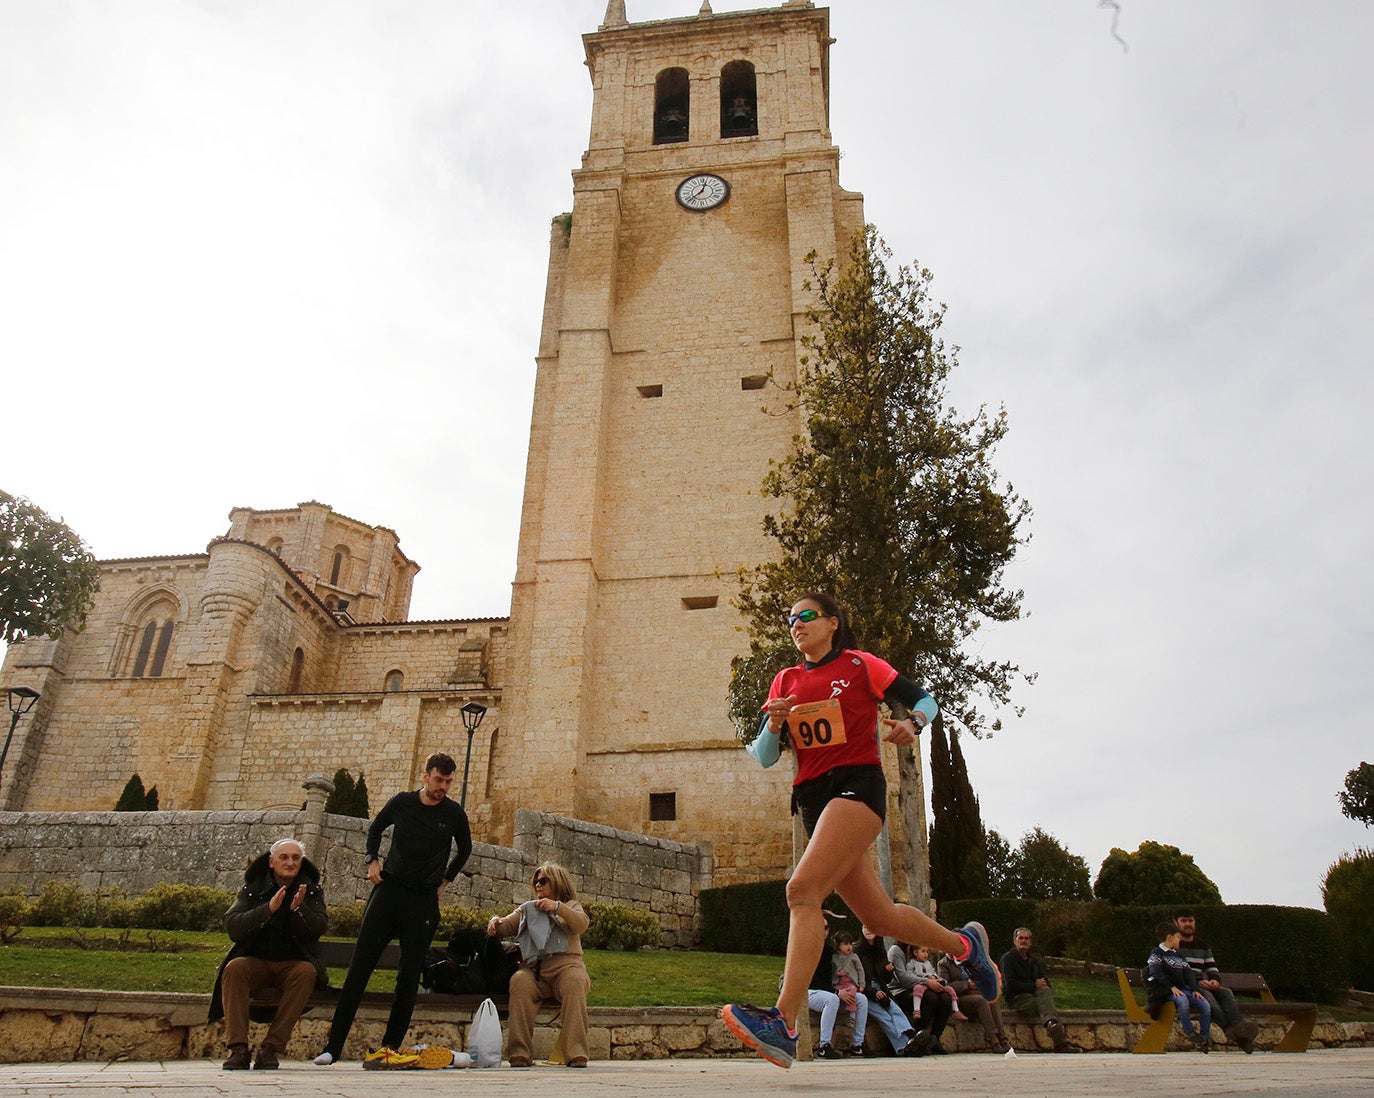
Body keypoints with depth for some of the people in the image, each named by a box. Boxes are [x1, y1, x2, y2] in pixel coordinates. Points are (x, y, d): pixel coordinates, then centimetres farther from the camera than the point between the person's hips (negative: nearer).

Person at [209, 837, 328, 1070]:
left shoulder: (312, 892, 5)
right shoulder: (252, 890, 5)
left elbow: (316, 931, -8)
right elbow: (232, 927, -11)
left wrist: (298, 909, -27)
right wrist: (268, 909, -25)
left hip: (292, 963, 0)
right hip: (256, 962, 1)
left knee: (307, 972, -31)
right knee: (234, 968, -29)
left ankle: (272, 1048, -27)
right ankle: (238, 1048, -29)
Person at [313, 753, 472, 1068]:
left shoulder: (454, 814, 0)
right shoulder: (402, 802, 1)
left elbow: (464, 849, 17)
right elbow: (376, 828, 20)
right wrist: (372, 860, 7)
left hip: (424, 900, 0)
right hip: (389, 889, 0)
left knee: (409, 977, -1)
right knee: (360, 966, -3)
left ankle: (390, 1048, 7)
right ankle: (333, 1045, 3)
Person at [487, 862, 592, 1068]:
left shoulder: (571, 906, 21)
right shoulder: (527, 909, 31)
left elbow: (582, 924, 0)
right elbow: (506, 926, 18)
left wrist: (557, 907, -13)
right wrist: (495, 922, -5)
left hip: (565, 964, -1)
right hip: (534, 968, 2)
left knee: (574, 981, -36)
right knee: (519, 981, -33)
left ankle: (577, 1053, -38)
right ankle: (519, 1053, -35)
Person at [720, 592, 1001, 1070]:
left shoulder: (860, 665, 4)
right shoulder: (785, 681, 15)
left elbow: (924, 699, 11)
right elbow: (763, 757, 11)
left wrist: (913, 723, -11)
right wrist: (774, 725, -11)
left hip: (857, 784, -6)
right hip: (813, 799, 6)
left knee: (803, 889, -24)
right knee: (879, 917, 11)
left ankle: (783, 1025, -28)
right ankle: (965, 943, 37)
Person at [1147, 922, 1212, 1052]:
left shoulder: (1179, 956, 22)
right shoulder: (1156, 952, 0)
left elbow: (1188, 973, 13)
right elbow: (1156, 971, -12)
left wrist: (1195, 990, -4)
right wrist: (1172, 987, -21)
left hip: (1182, 989, 7)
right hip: (1165, 991, -7)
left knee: (1205, 1005, -14)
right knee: (1183, 1001, -36)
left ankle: (1205, 1037, -6)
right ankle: (1190, 1033, -23)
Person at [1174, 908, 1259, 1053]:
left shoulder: (1203, 946, 25)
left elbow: (1213, 969, 19)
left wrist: (1215, 980, -5)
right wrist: (1197, 982, -15)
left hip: (1204, 986, 5)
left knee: (1226, 992, -23)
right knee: (1205, 994, -34)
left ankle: (1237, 1024, -47)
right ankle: (1231, 1030, -50)